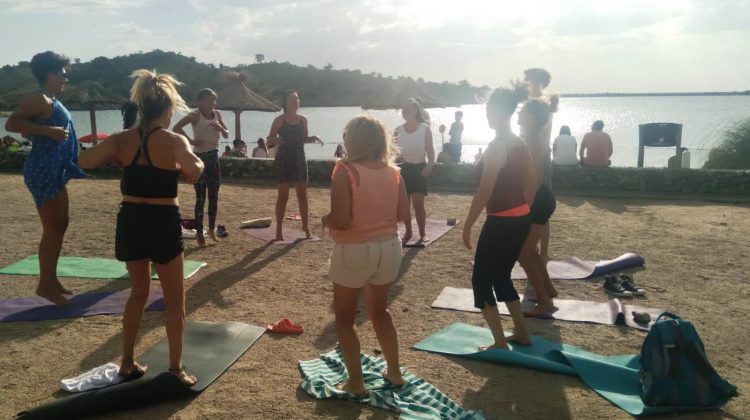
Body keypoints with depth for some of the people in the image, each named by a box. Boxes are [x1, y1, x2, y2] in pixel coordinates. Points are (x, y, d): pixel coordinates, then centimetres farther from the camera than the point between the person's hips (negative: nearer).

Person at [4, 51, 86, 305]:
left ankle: (51, 279, 23)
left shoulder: (51, 101, 17)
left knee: (60, 225, 14)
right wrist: (49, 130, -25)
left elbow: (28, 131, 26)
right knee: (53, 229, -6)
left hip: (55, 170, 10)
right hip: (43, 169, -10)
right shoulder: (39, 98, -11)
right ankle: (45, 285, 3)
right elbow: (11, 123, -22)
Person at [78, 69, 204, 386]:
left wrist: (118, 158, 12)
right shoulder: (174, 141, -13)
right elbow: (194, 170, -31)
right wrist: (195, 166, -8)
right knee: (174, 300, 10)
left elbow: (85, 161, -2)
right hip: (162, 223, -5)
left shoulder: (122, 140, 1)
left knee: (138, 292, 23)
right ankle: (176, 368, 17)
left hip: (130, 221, 5)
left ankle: (127, 363, 29)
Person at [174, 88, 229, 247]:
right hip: (200, 157, -6)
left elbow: (227, 135, 10)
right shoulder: (195, 115, -11)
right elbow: (177, 127, -23)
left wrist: (220, 128, -10)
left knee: (214, 196, 10)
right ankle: (199, 232, 6)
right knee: (201, 197, -3)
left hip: (214, 156, 6)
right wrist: (191, 141, -22)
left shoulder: (217, 114, 7)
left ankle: (212, 229, 23)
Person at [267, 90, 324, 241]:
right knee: (283, 196, -1)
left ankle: (306, 226, 18)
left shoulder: (303, 119, 7)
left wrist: (313, 138, -3)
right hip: (284, 160, -4)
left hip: (300, 160, 4)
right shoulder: (279, 120, -5)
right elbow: (269, 141, -5)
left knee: (302, 195, 7)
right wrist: (280, 140, -25)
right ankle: (279, 230, 8)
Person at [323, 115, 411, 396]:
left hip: (354, 251, -5)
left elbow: (340, 219, -23)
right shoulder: (393, 172, -1)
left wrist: (324, 219, -2)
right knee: (379, 311, 26)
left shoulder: (345, 170, -16)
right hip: (389, 248, 6)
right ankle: (394, 372, 33)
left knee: (345, 319, 14)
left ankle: (356, 383, 18)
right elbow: (404, 215, 1)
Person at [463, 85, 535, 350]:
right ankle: (522, 334, 31)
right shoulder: (519, 144, 7)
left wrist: (467, 225, -14)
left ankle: (500, 344, 10)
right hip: (522, 219, 9)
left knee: (481, 281, 5)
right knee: (501, 277, 23)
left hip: (502, 223, -9)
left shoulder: (497, 147, -18)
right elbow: (530, 184, 15)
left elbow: (484, 193, -21)